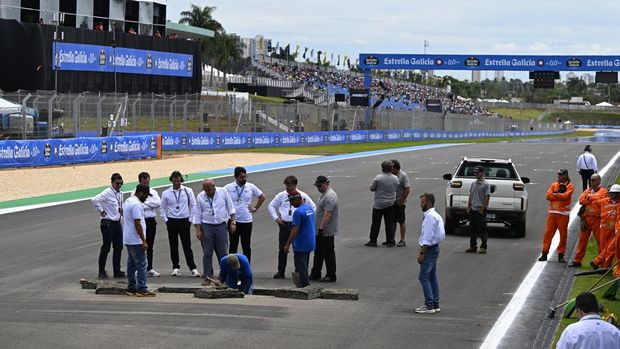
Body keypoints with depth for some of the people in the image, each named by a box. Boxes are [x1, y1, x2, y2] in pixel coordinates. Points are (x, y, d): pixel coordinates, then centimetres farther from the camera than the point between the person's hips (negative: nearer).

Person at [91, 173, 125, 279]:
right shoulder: (107, 193, -15)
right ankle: (102, 272, 6)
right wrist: (101, 211, -19)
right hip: (108, 223, -8)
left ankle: (117, 271, 19)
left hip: (117, 223, 8)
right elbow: (94, 200, -28)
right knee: (106, 248, -2)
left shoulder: (120, 194, 10)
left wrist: (121, 210, 7)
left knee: (118, 247, 10)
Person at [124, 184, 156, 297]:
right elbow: (137, 224, -23)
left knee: (132, 264, 13)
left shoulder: (128, 201, 14)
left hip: (128, 240, 10)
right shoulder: (136, 204, -19)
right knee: (141, 264, -8)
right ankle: (142, 290, -9)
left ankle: (131, 288, 17)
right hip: (136, 241, -10)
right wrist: (144, 241, -21)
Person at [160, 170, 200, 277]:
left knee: (187, 245, -4)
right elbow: (162, 208, 11)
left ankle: (193, 268, -4)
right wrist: (166, 220, 2)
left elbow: (193, 205, 6)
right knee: (173, 245, 5)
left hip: (184, 221, -1)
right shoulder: (166, 193, 2)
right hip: (172, 222, 1)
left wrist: (191, 219, 2)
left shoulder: (188, 191, 0)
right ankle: (176, 267, 14)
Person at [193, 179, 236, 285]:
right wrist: (198, 230, -2)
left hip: (221, 226, 0)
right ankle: (207, 277, 3)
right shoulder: (200, 197, 2)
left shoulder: (223, 192, 1)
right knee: (207, 253, -1)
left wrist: (232, 222, 1)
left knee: (223, 253, 1)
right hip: (206, 227, 0)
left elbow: (230, 208, 6)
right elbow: (197, 215, 4)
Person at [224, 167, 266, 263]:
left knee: (246, 246, 6)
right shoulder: (228, 188, -3)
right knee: (233, 246, 7)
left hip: (247, 221, 1)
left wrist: (255, 208, 9)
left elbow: (262, 197, 14)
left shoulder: (251, 187, 2)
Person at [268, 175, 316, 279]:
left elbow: (313, 207, 10)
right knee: (282, 249, 5)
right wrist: (276, 218, 3)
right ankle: (281, 271, 12)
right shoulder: (282, 195, 4)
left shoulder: (302, 196, 1)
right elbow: (271, 206, 14)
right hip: (284, 225, 2)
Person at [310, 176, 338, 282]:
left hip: (326, 232, -11)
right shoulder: (324, 194, 15)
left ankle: (331, 276, 4)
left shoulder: (329, 196, -20)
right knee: (318, 253, 16)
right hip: (321, 231, 11)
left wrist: (321, 228, -26)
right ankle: (315, 274, 25)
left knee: (328, 254, -3)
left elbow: (327, 214, -26)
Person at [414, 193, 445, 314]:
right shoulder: (436, 215, 16)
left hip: (429, 249, -11)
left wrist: (422, 253, -20)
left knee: (423, 277, -9)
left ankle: (429, 305, -10)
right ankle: (435, 304, 17)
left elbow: (428, 237, -21)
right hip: (433, 248, 11)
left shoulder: (430, 217, -17)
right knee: (432, 277, 13)